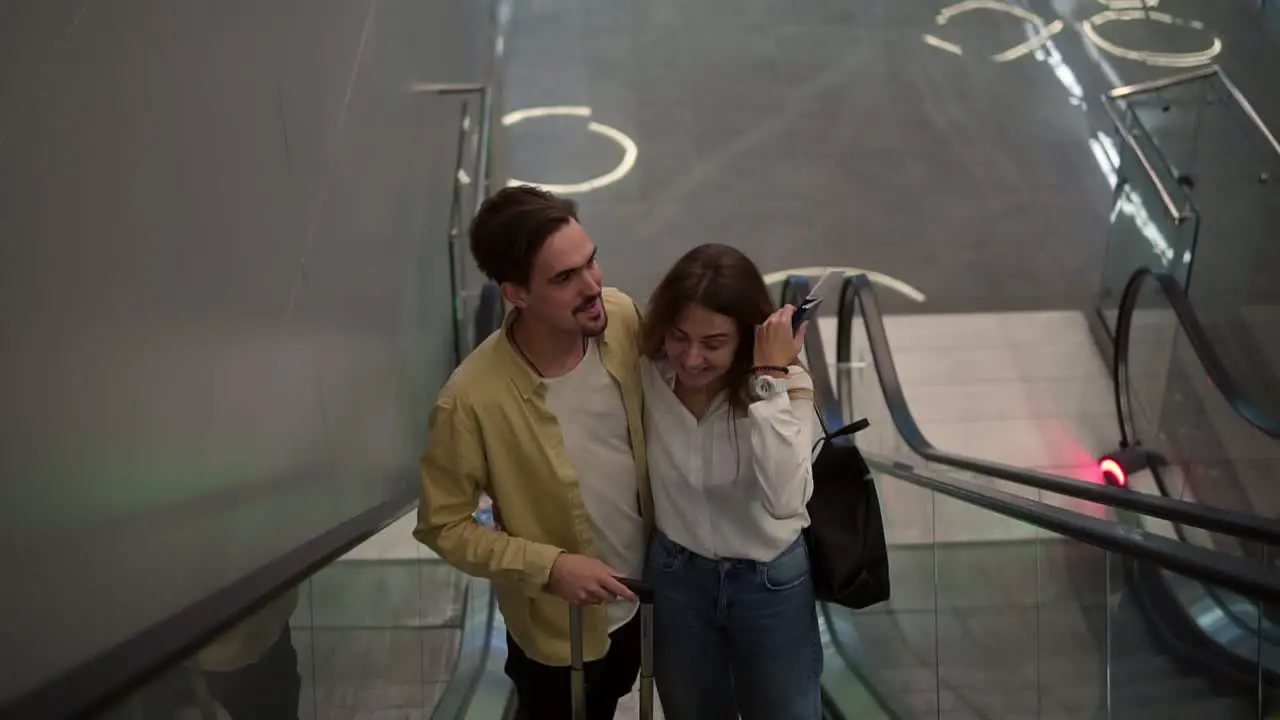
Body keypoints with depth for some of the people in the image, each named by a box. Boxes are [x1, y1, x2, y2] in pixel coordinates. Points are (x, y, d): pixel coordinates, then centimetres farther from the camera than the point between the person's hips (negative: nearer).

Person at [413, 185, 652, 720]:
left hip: (640, 598, 5)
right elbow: (443, 526, -20)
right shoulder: (473, 399, -33)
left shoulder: (622, 318, -19)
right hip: (558, 631, -5)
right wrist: (548, 566, -27)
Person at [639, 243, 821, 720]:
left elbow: (785, 501, -37)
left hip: (770, 583, -2)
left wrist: (770, 380, -38)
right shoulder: (648, 374, -16)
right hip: (675, 577, 2)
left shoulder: (786, 383, -21)